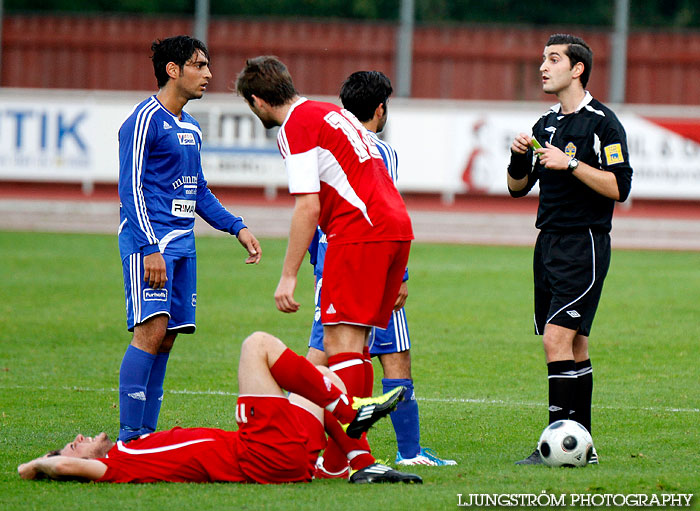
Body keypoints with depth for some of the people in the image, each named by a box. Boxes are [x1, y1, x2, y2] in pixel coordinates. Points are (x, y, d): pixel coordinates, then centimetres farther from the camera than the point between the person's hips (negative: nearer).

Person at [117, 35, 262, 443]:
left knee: (166, 337, 5)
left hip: (182, 241, 9)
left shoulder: (191, 127, 19)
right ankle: (129, 438, -16)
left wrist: (237, 227, 18)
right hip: (149, 240, -9)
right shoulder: (146, 119, -8)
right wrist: (149, 248, -22)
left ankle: (146, 435, 8)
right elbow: (130, 188, -14)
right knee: (151, 330, -16)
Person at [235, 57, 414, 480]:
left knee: (340, 341, -10)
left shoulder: (296, 127, -5)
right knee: (353, 344, 12)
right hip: (397, 227, 9)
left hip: (359, 232, -9)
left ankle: (352, 453, -18)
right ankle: (352, 444, 11)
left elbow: (309, 206, -13)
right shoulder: (331, 112, 23)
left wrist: (289, 275, -11)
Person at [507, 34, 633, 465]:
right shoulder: (546, 125, 16)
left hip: (585, 245, -8)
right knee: (574, 347, 9)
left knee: (558, 337, -16)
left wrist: (571, 164, -20)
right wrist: (519, 158, -1)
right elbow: (518, 188, 18)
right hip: (549, 242, 8)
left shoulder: (603, 122, -7)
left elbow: (619, 187, -14)